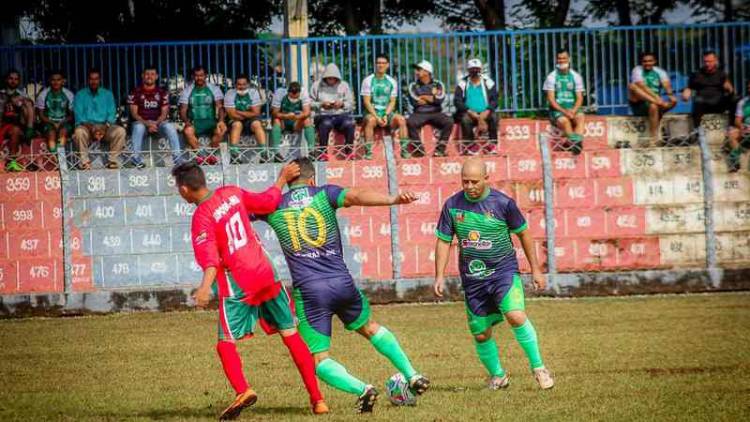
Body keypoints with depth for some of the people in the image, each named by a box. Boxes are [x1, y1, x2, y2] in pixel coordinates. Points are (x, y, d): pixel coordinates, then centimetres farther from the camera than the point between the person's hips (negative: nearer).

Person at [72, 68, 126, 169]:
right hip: (87, 126, -1)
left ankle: (113, 160, -22)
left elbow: (112, 114, 6)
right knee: (79, 132, -37)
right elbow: (78, 115, -1)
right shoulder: (80, 95, 10)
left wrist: (105, 126, -15)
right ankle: (84, 161, -28)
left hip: (104, 126, 1)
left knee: (120, 131, -28)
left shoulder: (107, 94, 15)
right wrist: (91, 128, -18)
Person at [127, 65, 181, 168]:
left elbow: (164, 113, 2)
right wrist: (147, 123, -19)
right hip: (141, 122, -1)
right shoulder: (136, 92, 5)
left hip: (159, 122, 1)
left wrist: (155, 123, -18)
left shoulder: (162, 92, 9)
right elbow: (134, 113, -2)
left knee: (169, 126, -31)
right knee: (138, 127, -36)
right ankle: (136, 157, -35)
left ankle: (177, 155, -33)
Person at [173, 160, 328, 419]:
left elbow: (210, 256, -24)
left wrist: (205, 287, -37)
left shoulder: (202, 216, -12)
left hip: (237, 285, -6)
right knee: (291, 336, 12)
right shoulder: (232, 193, 4)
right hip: (266, 275, 6)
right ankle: (317, 399, 12)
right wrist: (282, 179, 29)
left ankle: (242, 391, -29)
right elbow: (268, 202, 14)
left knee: (226, 343, -3)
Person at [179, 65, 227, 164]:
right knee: (187, 131, -35)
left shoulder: (214, 89, 8)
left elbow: (220, 107, -1)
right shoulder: (187, 91, 9)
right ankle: (202, 154, -28)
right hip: (194, 123, 0)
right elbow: (183, 110, 3)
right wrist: (186, 121, -19)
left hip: (210, 121, 0)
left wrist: (221, 120, -21)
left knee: (221, 130, -34)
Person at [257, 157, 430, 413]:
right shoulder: (324, 194, 2)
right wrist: (393, 200, -31)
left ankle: (361, 389, -21)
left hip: (307, 290, -2)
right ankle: (412, 376, 25)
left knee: (318, 360, 4)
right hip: (342, 282, 2)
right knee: (369, 328, 30)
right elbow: (356, 196, -17)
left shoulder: (274, 206, 5)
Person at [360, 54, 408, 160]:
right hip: (371, 112, -3)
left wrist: (386, 116, -12)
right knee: (371, 120, -37)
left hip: (387, 112, 3)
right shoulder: (368, 81, -1)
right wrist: (377, 117, -17)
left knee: (401, 119, -26)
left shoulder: (392, 82, 8)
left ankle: (404, 149, -24)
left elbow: (392, 102, 6)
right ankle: (368, 152, -38)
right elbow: (366, 101, -6)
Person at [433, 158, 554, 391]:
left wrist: (535, 269, 6)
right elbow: (443, 241, 5)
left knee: (516, 316, -25)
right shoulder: (452, 205, -3)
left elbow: (523, 233, 4)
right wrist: (439, 277, -2)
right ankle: (497, 376, 29)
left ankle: (538, 367, -10)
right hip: (472, 278, 3)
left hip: (504, 270, -3)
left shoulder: (503, 203, -8)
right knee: (481, 334, 6)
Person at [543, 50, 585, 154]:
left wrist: (573, 111, -14)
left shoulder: (576, 76, 11)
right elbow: (551, 99, -2)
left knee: (580, 118, -32)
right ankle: (575, 144, -38)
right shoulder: (551, 77, 4)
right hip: (557, 110, -2)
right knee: (565, 121, -34)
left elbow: (579, 97, 6)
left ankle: (577, 142, -49)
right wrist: (564, 111, -16)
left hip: (573, 109, 2)